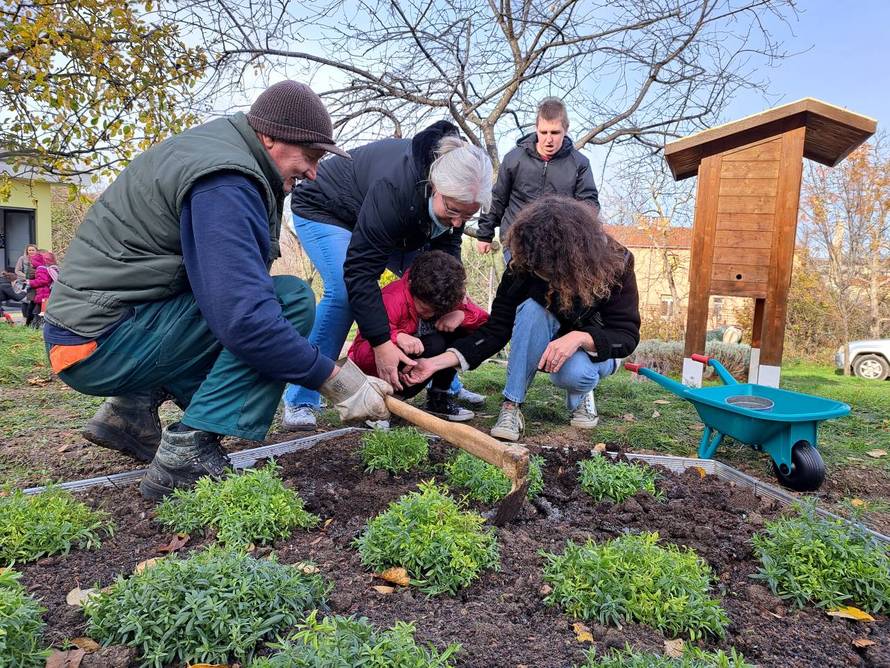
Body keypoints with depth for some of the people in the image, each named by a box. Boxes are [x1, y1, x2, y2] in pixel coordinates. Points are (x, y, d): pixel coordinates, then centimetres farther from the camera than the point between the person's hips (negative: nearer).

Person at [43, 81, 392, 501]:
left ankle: (131, 409, 15)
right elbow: (243, 317, -31)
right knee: (291, 300, -19)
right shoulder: (224, 183, -21)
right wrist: (336, 381, -22)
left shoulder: (217, 142, 11)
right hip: (102, 342, -10)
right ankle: (187, 454, -17)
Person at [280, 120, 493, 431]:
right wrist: (381, 342, -42)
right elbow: (359, 269, -41)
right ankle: (300, 402, -18)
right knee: (342, 291, -30)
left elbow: (447, 248, -10)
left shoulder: (456, 194, -21)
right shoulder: (395, 187, -43)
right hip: (324, 210, -7)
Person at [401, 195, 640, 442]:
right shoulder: (524, 264, -23)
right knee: (532, 307, -33)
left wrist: (580, 337, -41)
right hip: (543, 348, 1)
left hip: (595, 351, -1)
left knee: (575, 373, -38)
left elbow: (627, 334, -21)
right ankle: (512, 405, -25)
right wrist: (437, 362, -32)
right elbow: (496, 329, -21)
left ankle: (580, 395, 0)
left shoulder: (616, 263, -24)